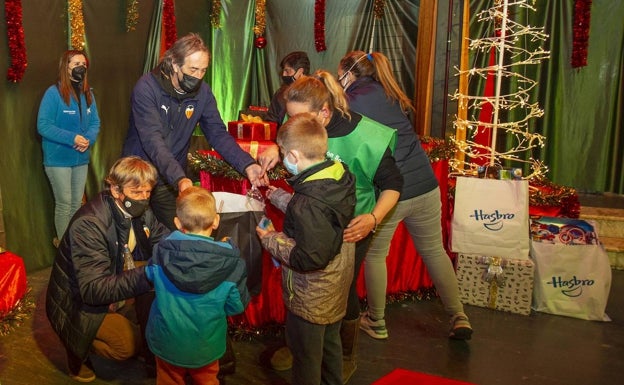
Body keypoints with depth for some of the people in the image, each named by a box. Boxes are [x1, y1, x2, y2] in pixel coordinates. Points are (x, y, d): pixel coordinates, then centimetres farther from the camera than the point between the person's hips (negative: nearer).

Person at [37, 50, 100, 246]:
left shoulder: (88, 94, 6)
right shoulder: (53, 93, -14)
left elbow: (95, 123, 6)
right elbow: (43, 126, -18)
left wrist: (89, 139, -15)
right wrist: (72, 138, -25)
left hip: (81, 158, 6)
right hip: (58, 159, -6)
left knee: (77, 202, 16)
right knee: (64, 203, 2)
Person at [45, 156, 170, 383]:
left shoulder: (139, 210, -9)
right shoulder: (88, 225, -30)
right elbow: (93, 290, -34)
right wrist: (148, 273, -44)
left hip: (117, 292, 7)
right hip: (81, 303, -6)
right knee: (129, 344, -23)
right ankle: (77, 348, 4)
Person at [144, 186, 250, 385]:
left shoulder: (161, 251, -18)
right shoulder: (231, 262, -24)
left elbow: (150, 275, 4)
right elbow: (237, 306, -12)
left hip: (166, 344, 1)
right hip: (206, 347, -1)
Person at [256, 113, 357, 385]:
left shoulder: (310, 202, -33)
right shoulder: (339, 176, -8)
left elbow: (310, 258, -32)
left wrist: (271, 239, -19)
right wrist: (278, 197, 15)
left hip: (311, 298, -9)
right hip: (337, 287, 9)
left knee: (306, 356, 14)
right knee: (330, 345, 28)